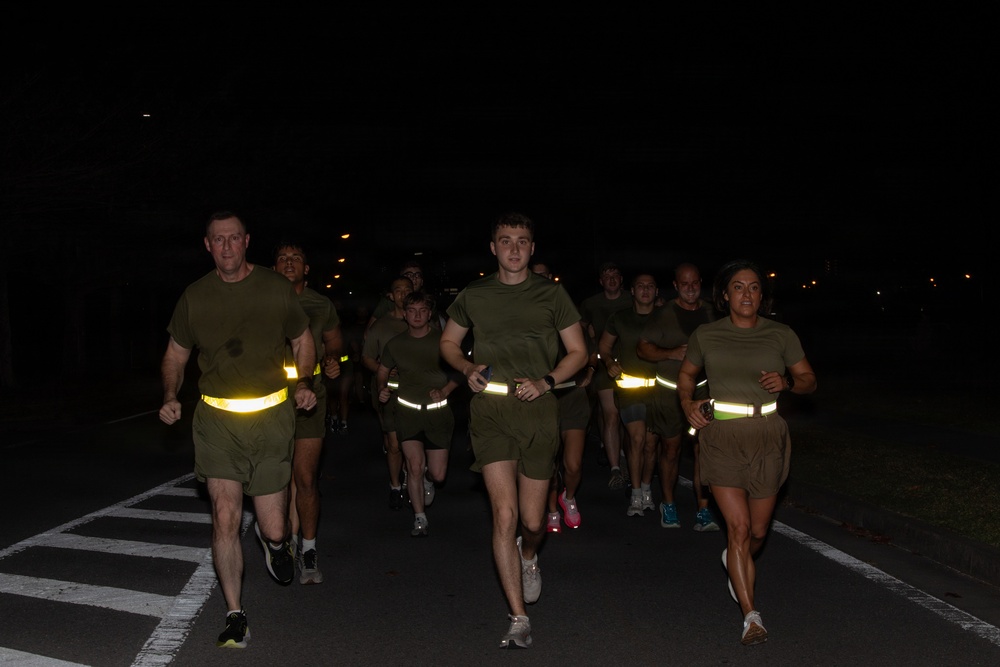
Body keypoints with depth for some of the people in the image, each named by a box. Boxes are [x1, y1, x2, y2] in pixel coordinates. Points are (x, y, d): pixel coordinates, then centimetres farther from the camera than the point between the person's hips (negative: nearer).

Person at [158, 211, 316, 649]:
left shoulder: (276, 288, 2)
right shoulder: (194, 297, 3)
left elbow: (302, 340, 15)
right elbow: (175, 355, 14)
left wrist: (304, 384, -1)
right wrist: (170, 396, -4)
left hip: (271, 416, 0)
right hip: (217, 419, 1)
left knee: (273, 530, 1)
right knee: (224, 518, -7)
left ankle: (274, 538, 41)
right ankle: (235, 616, 10)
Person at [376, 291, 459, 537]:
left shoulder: (442, 341, -2)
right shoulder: (395, 344, 6)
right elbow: (382, 371, 19)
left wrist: (445, 391, -9)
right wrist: (382, 389, -1)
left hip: (437, 410, -1)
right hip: (407, 409, 1)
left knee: (438, 474, 0)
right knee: (415, 464, -15)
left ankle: (427, 479, 40)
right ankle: (419, 518, 4)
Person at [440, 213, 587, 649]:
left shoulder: (551, 294, 7)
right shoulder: (473, 295, 10)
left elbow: (578, 352, 10)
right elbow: (448, 342, 22)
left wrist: (545, 382, -7)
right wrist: (468, 369, 1)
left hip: (538, 410, 0)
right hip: (490, 409, 0)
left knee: (533, 520, 6)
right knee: (505, 514, -10)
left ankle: (529, 556, 45)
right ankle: (519, 620, 0)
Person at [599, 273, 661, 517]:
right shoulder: (620, 318, 7)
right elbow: (603, 346, 15)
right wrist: (610, 362, -4)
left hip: (656, 386, 1)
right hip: (628, 386, -1)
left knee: (651, 442, 6)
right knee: (637, 438, -12)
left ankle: (646, 489, 26)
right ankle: (636, 496, -2)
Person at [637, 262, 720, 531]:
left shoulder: (711, 312, 4)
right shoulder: (664, 315, -5)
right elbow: (642, 348, -3)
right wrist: (672, 353, -17)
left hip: (702, 389, 2)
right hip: (670, 390, -1)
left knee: (703, 448, -6)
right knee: (670, 449, 8)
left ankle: (703, 510, -2)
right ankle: (668, 504, 24)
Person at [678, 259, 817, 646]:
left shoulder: (781, 335, 1)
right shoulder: (706, 335, 2)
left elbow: (809, 381, 8)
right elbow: (686, 374, 18)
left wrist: (786, 382, -13)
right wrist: (687, 402, 0)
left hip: (766, 438, 2)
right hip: (721, 437, -1)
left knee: (758, 531, 12)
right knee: (738, 527, -10)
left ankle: (736, 563, 48)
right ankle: (751, 616, 0)